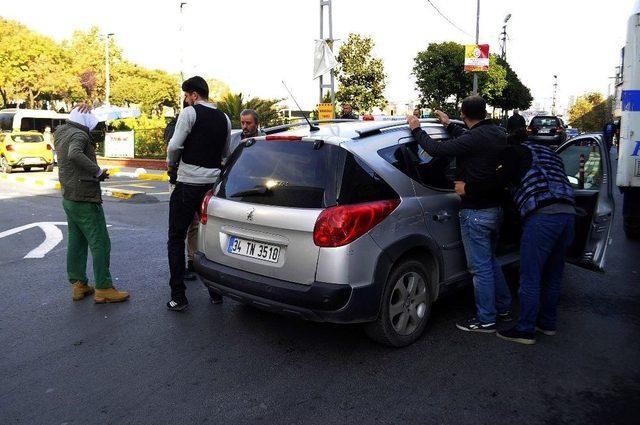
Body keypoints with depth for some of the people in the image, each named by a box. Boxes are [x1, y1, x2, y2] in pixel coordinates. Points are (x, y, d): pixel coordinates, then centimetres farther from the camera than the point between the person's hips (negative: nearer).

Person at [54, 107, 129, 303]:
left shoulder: (62, 133, 14)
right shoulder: (79, 135, -15)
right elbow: (75, 154, -34)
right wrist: (98, 171, -28)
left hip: (69, 198, 10)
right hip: (85, 199, -10)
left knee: (76, 243, 14)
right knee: (100, 244, -5)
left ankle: (78, 284, 21)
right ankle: (103, 289, -2)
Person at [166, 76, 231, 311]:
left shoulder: (190, 112, -7)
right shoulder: (224, 118, 12)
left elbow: (174, 145, -13)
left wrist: (171, 162, 6)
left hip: (189, 183, -6)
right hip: (214, 182, 6)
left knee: (176, 239, 3)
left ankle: (178, 296, 3)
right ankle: (216, 291, 22)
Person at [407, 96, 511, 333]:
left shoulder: (476, 138, -20)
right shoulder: (498, 134, 7)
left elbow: (436, 149, -21)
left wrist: (416, 129, -6)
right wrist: (448, 125, 32)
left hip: (475, 212, -9)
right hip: (495, 208, 9)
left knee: (481, 267, 2)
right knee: (490, 261, 23)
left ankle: (486, 320, 13)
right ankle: (503, 308, 33)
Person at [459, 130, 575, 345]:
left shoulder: (514, 151, 6)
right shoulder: (548, 151, 30)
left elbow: (501, 179, -10)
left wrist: (468, 189, -3)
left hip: (542, 215, -9)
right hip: (568, 212, 9)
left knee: (530, 276, -2)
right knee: (553, 273, 18)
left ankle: (525, 330, 4)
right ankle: (547, 322, 30)